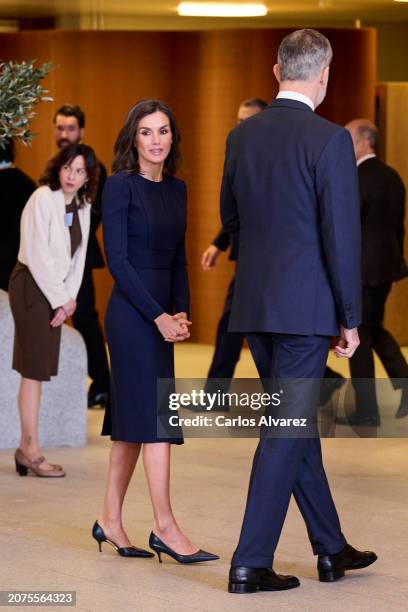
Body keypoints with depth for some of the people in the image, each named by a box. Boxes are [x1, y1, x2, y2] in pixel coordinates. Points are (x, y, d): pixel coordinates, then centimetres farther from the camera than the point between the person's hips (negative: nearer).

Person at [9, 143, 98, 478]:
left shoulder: (83, 207, 8)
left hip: (55, 291, 7)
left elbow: (78, 257, 10)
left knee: (39, 370, 9)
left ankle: (27, 448, 14)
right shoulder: (43, 199, -14)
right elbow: (37, 255, -17)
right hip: (32, 286, -7)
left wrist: (69, 297, -1)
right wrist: (60, 299, -13)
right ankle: (31, 449, -3)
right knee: (34, 371, -6)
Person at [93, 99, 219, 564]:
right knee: (156, 416, -9)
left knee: (132, 417, 10)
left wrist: (181, 312, 1)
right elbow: (116, 259, -14)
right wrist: (159, 316, -17)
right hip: (132, 312, -7)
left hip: (159, 313, 7)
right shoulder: (120, 186, -9)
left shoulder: (176, 189, 12)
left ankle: (110, 520, 17)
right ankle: (165, 528, -6)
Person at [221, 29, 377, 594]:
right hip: (305, 307, -7)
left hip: (253, 304, 7)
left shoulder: (242, 136, 6)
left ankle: (331, 548, 27)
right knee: (287, 432, -1)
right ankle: (251, 563, -1)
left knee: (297, 422, 16)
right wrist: (350, 318, -6)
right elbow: (343, 235, -13)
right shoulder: (329, 140, -13)